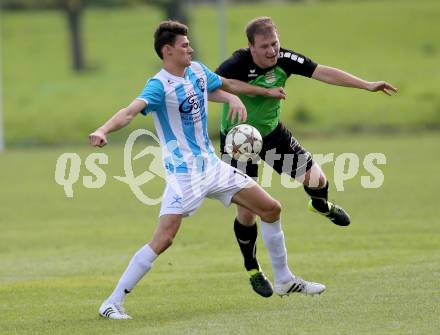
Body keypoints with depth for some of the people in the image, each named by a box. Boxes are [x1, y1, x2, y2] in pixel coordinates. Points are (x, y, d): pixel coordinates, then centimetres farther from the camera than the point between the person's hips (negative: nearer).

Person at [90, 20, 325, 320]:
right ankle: (112, 303, -13)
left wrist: (266, 92, 39)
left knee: (271, 209, 11)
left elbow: (226, 85, 25)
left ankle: (285, 281, 28)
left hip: (212, 165, 8)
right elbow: (130, 111, -36)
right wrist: (102, 131, -56)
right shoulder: (159, 85, -19)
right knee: (163, 239, -20)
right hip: (183, 173, -8)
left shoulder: (196, 70, 5)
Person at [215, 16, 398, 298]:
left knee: (316, 179, 0)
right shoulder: (238, 64, -30)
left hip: (272, 131, 4)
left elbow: (324, 73, -15)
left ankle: (321, 206, 40)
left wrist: (367, 85, -17)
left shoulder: (284, 59, -17)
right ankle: (253, 270, 18)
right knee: (246, 209, -5)